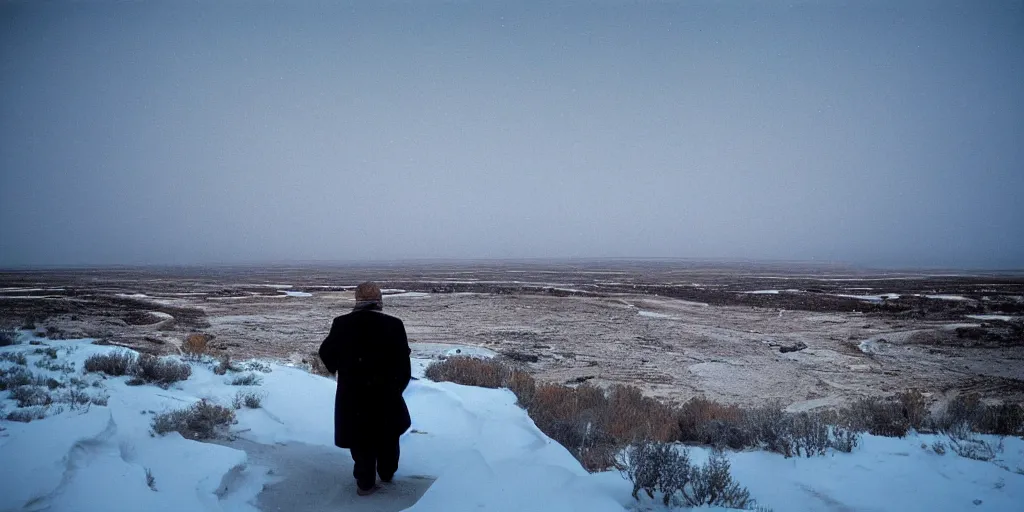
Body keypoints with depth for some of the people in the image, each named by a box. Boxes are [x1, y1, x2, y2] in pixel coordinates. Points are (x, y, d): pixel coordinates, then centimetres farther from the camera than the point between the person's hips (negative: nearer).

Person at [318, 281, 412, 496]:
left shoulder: (342, 323, -8)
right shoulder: (394, 325, -12)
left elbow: (326, 352, 5)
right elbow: (403, 363, -9)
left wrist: (338, 369, 26)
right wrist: (398, 387, 8)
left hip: (352, 394, 0)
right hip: (385, 393, 0)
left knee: (361, 438, 15)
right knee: (388, 436, 22)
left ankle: (366, 482, 21)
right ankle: (387, 473, 38)